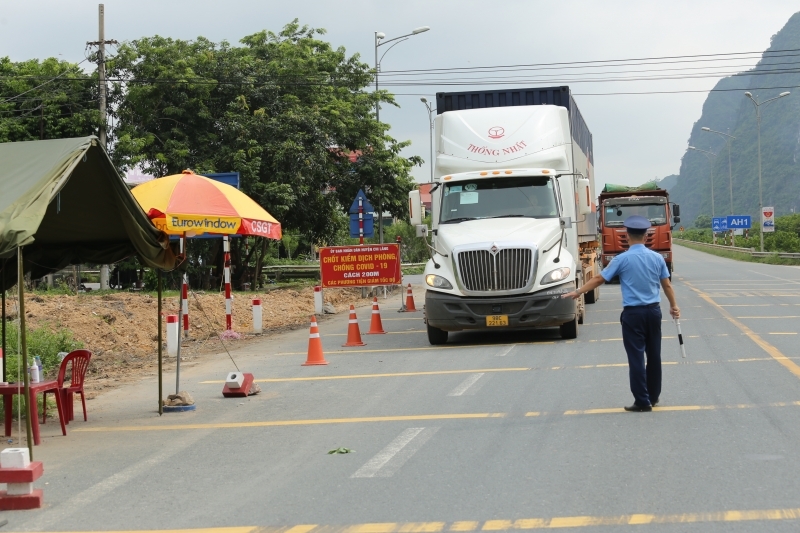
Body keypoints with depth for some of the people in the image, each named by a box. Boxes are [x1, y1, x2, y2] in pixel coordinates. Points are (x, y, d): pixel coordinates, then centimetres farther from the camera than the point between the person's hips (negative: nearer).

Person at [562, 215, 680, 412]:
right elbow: (667, 285, 8)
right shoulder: (657, 258, 1)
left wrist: (578, 292, 4)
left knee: (636, 357, -1)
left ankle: (642, 401, -1)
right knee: (654, 354, 14)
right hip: (653, 310, 4)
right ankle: (653, 396, 24)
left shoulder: (622, 259, -9)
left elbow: (599, 279, -5)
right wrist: (673, 306, 23)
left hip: (633, 313, -4)